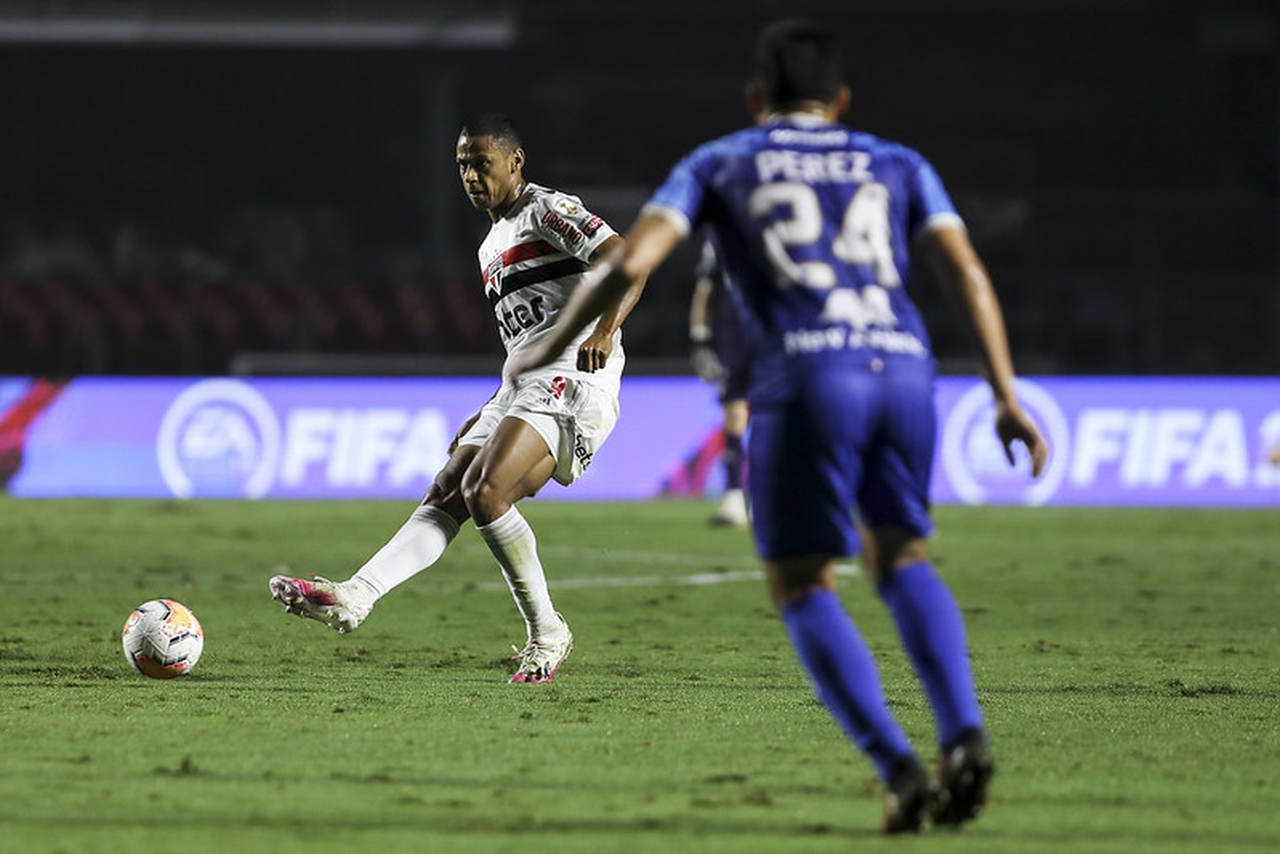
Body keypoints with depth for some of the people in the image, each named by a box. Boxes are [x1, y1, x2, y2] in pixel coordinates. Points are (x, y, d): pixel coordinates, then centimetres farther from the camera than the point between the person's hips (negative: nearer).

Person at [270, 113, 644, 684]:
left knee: (484, 492, -24)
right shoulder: (492, 248, 28)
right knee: (444, 498, -7)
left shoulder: (549, 211, 0)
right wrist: (486, 419, 29)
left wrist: (604, 332, -30)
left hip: (571, 376, -9)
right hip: (519, 390, 9)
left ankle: (545, 632, -13)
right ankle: (355, 598, -22)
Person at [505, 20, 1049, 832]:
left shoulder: (718, 165, 21)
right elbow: (967, 273, 11)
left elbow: (629, 262, 8)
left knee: (803, 588, 8)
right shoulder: (898, 167, 26)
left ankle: (897, 766, -11)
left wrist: (551, 347, 21)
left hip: (806, 377, -3)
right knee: (900, 558, 22)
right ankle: (963, 735, 0)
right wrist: (1007, 397, 8)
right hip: (905, 370, 3)